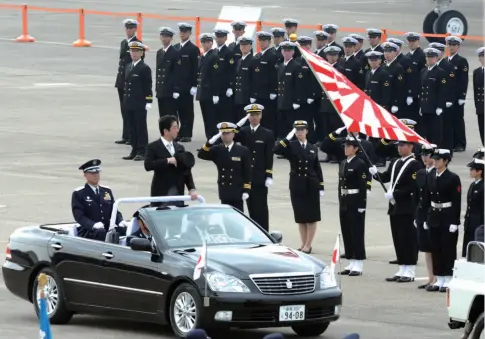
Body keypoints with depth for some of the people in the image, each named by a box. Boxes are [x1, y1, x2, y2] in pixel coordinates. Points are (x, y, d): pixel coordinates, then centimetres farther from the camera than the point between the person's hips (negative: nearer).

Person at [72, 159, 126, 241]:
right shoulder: (78, 194, 2)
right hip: (88, 232, -4)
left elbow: (114, 211, 17)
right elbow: (79, 216, -8)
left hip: (107, 229, 4)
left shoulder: (107, 191, 18)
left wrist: (121, 222, -7)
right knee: (100, 232, -37)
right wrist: (93, 225, -27)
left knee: (123, 229, -25)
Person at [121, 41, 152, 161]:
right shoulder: (128, 67, 14)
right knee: (132, 127, 9)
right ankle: (134, 150, 14)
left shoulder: (145, 68, -7)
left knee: (141, 127, -2)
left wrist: (148, 102, -14)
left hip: (140, 104, -7)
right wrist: (125, 100, 15)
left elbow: (148, 86, -10)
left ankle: (142, 152, 0)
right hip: (129, 104, 7)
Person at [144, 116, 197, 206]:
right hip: (161, 193, -5)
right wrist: (168, 160, -19)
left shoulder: (180, 148, 14)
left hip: (178, 192, 5)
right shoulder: (153, 147, -2)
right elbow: (147, 165, -18)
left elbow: (186, 171, 11)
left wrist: (192, 189, -3)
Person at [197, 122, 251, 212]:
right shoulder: (217, 150, 2)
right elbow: (201, 155, -11)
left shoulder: (243, 151, -4)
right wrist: (210, 142, -26)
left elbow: (247, 172, -5)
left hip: (237, 192, -3)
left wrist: (246, 190, -10)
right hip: (224, 191, 3)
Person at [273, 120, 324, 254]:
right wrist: (288, 138, -20)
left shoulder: (313, 148, 7)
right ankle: (304, 244, 15)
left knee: (311, 217, 0)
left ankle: (308, 245, 5)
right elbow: (276, 150, -17)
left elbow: (317, 169, 7)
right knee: (300, 217, 6)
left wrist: (321, 187, 2)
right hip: (297, 186, 0)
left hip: (311, 186, 0)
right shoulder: (291, 146, 1)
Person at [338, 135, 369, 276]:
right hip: (344, 201, 8)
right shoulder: (343, 164, 14)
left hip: (355, 202, -8)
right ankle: (351, 263, 15)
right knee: (346, 232, 9)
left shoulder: (360, 164, -10)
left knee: (357, 232, -5)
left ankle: (358, 265, -2)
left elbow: (363, 185, -14)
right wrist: (340, 203, 15)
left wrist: (362, 205, -18)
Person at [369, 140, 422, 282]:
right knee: (398, 239, 10)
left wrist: (394, 194, -18)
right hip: (395, 207, 8)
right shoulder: (395, 162, 15)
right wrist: (376, 173, -4)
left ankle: (409, 272, 0)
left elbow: (413, 187, -17)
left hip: (407, 209, -8)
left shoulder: (414, 165, -10)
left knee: (408, 239, -4)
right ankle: (402, 270, 16)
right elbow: (386, 178, 15)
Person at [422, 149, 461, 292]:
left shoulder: (453, 178, -9)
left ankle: (448, 281, 3)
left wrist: (455, 222, -16)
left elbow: (457, 201, -11)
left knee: (448, 249, -2)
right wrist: (426, 219, 9)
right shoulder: (431, 178, 9)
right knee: (435, 249, 8)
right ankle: (439, 280, 14)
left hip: (448, 217, -6)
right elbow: (428, 199, 13)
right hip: (434, 216, 6)